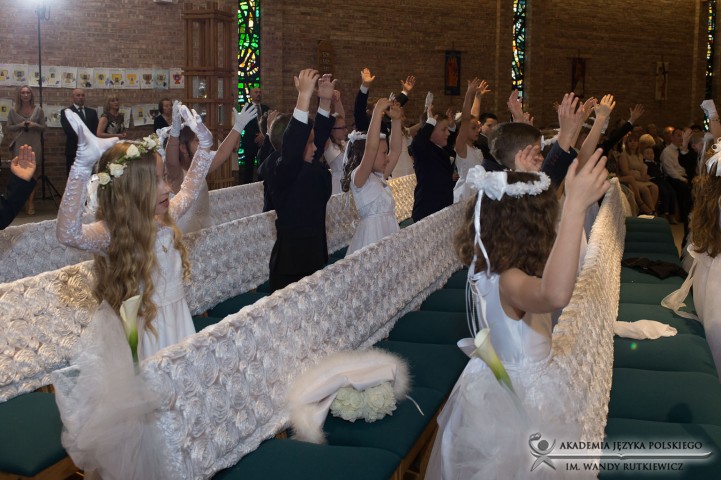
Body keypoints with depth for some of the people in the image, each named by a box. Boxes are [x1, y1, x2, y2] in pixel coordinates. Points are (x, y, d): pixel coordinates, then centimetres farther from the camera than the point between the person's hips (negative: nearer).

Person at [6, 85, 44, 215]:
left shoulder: (38, 110, 1)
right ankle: (27, 200, 16)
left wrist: (34, 125, -15)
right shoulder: (13, 111, 2)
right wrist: (19, 125, -13)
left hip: (34, 146, 0)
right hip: (19, 146, 1)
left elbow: (43, 127, 4)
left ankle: (31, 202, 6)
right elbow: (8, 127, 4)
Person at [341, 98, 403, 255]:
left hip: (389, 231, 8)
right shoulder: (358, 177, -9)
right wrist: (378, 111, -23)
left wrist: (396, 120, 4)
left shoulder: (378, 177, 15)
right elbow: (370, 147, -24)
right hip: (373, 233, -8)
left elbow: (396, 149, 13)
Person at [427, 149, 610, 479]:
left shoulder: (484, 267, -8)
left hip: (494, 386, 8)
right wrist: (575, 208, -60)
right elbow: (556, 295, -57)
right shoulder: (509, 282, -34)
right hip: (516, 400, -8)